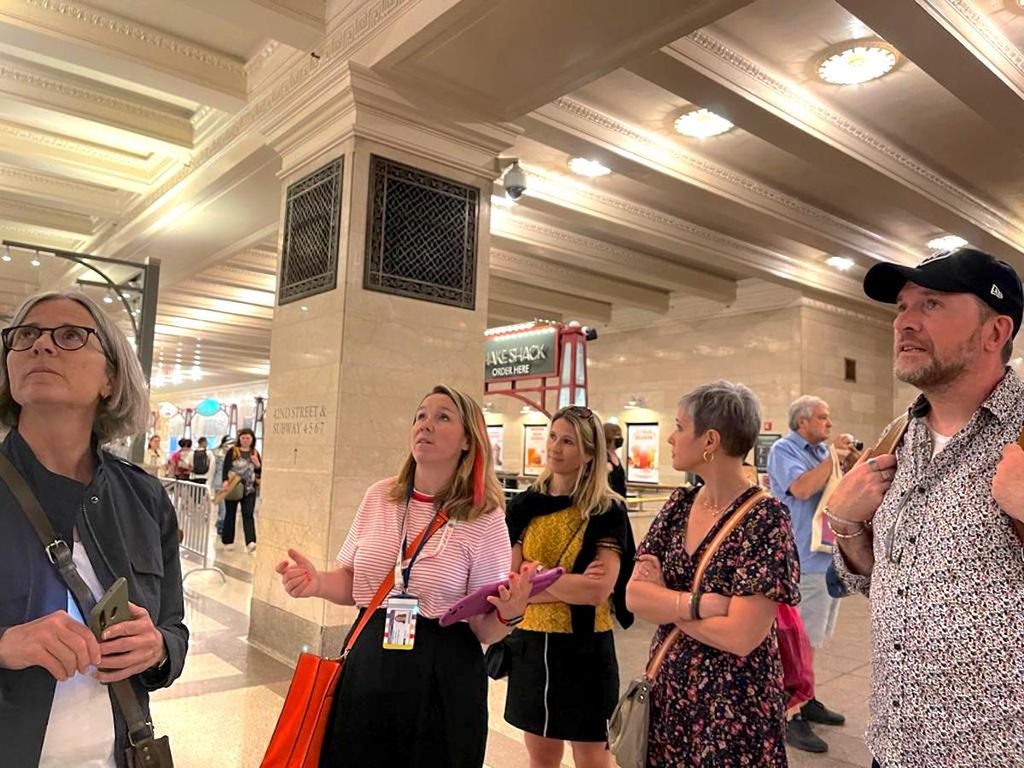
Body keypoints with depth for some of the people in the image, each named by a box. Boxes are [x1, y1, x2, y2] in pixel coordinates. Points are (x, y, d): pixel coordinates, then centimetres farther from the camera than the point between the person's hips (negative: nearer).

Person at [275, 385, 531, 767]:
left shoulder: (485, 520, -10)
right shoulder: (379, 497, 0)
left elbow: (484, 629, -7)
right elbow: (351, 583, 12)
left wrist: (509, 614, -28)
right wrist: (319, 583, -8)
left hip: (442, 677, -3)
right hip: (367, 664, 4)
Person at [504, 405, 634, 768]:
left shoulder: (606, 510, -10)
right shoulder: (525, 505, 0)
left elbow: (598, 592, -19)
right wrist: (571, 587, -16)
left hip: (585, 646, -3)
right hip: (532, 645, 4)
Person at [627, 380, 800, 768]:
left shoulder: (764, 517, -19)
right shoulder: (679, 504, 0)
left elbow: (740, 636, -25)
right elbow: (635, 595, -6)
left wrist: (664, 601, -13)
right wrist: (698, 604, -22)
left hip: (733, 705, -6)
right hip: (667, 691, 6)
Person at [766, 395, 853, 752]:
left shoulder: (823, 450, 14)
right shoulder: (783, 450, -9)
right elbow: (802, 488, -24)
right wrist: (833, 458, -17)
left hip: (830, 555, 8)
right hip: (805, 559, -8)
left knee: (811, 637, 18)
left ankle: (806, 700, 30)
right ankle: (791, 717, 4)